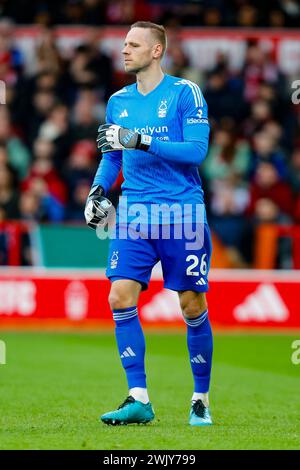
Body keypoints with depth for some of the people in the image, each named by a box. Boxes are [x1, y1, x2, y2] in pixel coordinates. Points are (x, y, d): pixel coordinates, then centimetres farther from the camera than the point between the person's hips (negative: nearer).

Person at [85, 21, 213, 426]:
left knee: (192, 306, 0)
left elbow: (197, 150, -13)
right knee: (120, 298, -10)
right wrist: (98, 189, 5)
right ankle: (138, 398, -7)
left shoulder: (185, 92, -4)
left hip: (182, 214, -4)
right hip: (134, 212, 4)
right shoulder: (118, 101, 12)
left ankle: (201, 400, 15)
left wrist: (140, 141, -20)